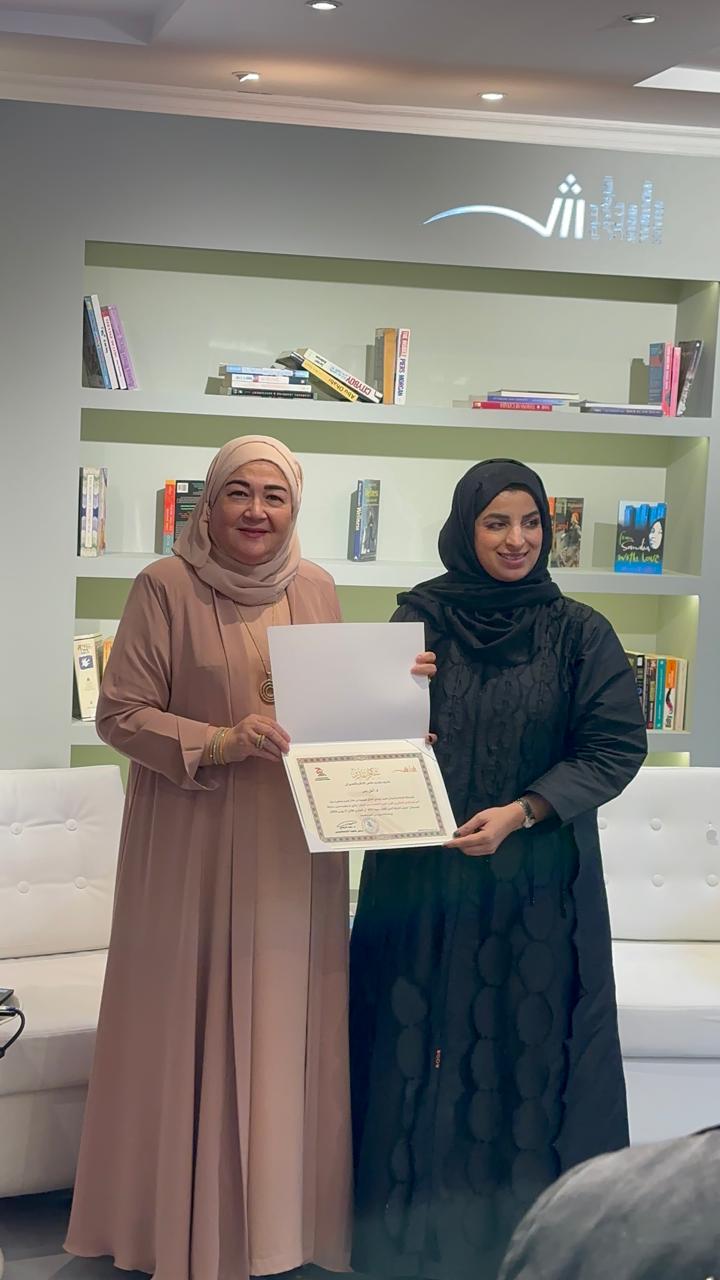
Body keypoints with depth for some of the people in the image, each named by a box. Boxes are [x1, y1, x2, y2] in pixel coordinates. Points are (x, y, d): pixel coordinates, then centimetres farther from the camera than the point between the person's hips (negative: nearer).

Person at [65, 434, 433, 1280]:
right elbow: (119, 715, -8)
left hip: (293, 849, 4)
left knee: (284, 1027, 9)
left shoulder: (317, 589, 6)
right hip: (195, 845, -4)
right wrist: (221, 743, -21)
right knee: (193, 1027, 2)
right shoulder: (166, 587, -8)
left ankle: (278, 1212, 25)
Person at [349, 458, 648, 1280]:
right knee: (418, 1045, 6)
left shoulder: (578, 634, -1)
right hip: (420, 876, 1)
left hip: (536, 882, -1)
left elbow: (616, 747, -5)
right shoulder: (417, 620, 2)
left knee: (525, 1044, 4)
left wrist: (519, 813, -15)